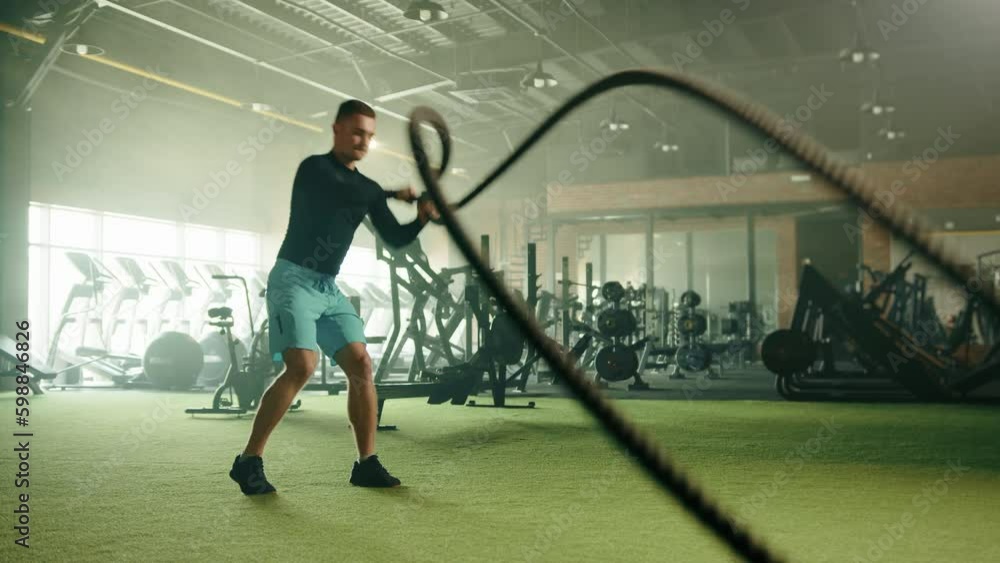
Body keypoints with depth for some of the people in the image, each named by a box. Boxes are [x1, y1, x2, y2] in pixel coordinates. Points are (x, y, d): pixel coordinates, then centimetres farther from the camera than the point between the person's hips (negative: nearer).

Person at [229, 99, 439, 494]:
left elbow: (395, 239, 9)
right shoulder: (315, 168, -6)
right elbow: (345, 194, -27)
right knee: (302, 366, -22)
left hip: (329, 288, 7)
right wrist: (396, 194, -16)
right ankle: (249, 462, -12)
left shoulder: (367, 188, 13)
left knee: (361, 365, -4)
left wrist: (422, 218, -10)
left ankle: (366, 464, 2)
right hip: (293, 279, -7)